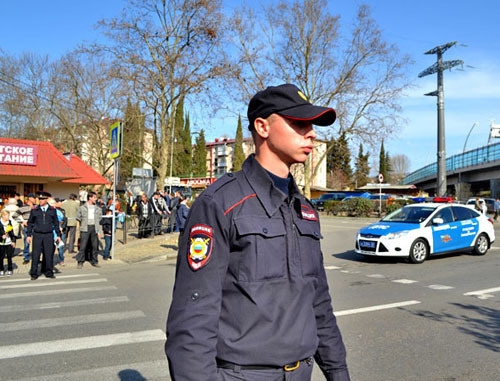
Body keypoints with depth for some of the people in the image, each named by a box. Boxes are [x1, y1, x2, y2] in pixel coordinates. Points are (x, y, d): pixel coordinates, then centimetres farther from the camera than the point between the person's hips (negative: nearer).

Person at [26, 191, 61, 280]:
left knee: (49, 254, 1)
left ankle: (49, 272, 13)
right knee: (35, 255, -1)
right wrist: (29, 235, 4)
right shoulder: (34, 210, 5)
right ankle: (34, 274, 9)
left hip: (49, 235, 0)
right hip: (37, 235, 0)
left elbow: (56, 223, 11)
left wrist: (58, 235, 7)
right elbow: (30, 223, 10)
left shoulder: (52, 210, 6)